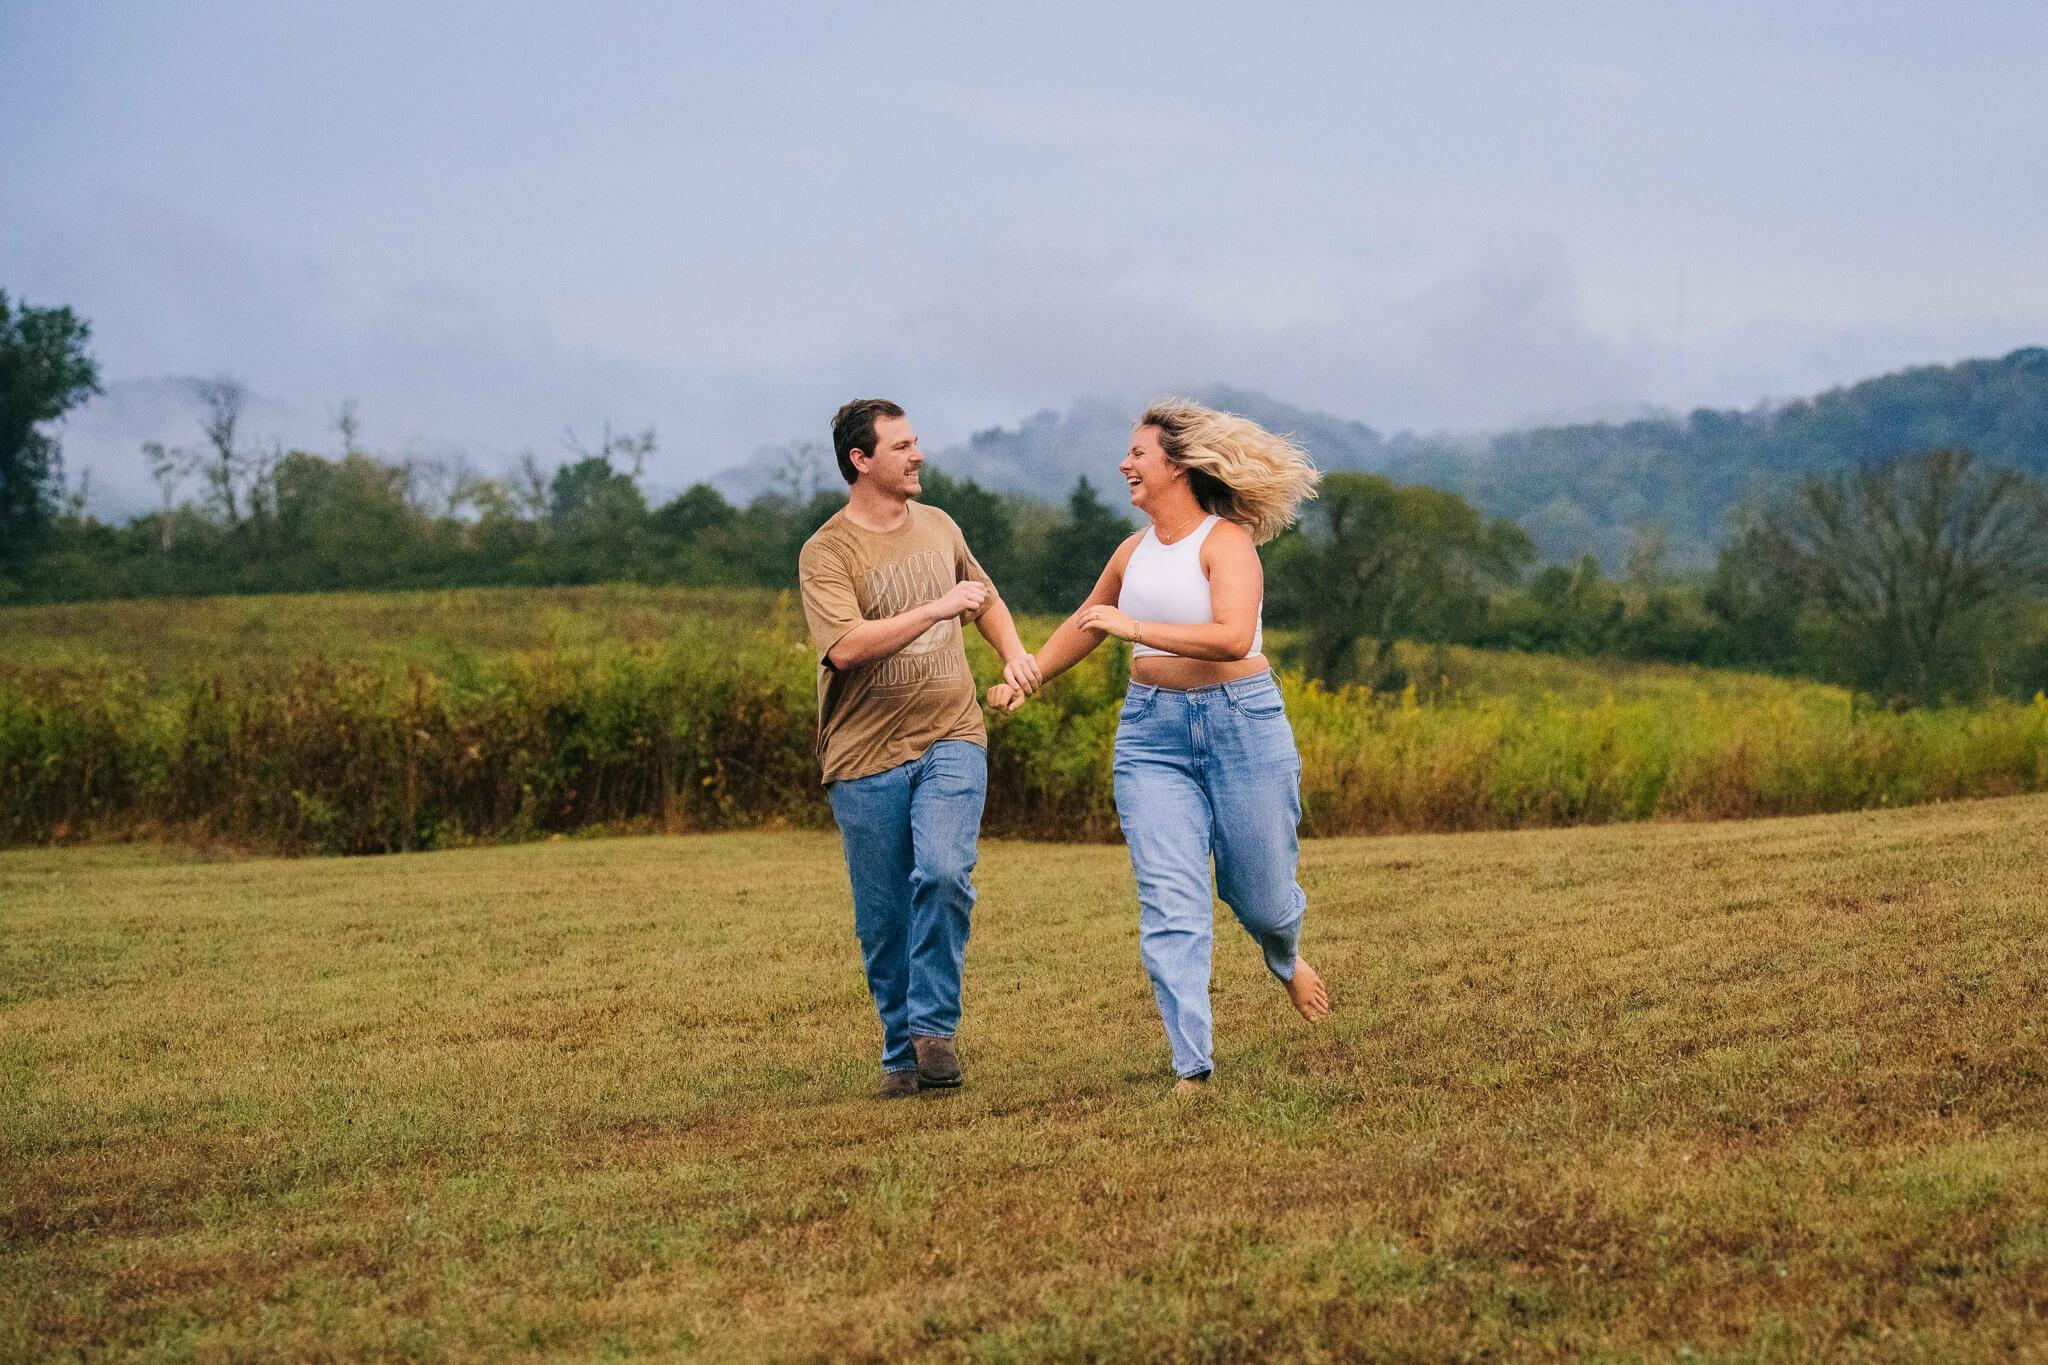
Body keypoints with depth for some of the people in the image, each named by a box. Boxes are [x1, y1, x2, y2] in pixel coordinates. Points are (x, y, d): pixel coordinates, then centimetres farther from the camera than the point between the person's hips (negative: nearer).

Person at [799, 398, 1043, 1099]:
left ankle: (934, 1027, -10)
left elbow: (984, 596, 30)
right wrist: (937, 609, -24)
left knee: (943, 872, -22)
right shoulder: (826, 553, -8)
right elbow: (845, 646, -24)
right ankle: (901, 1054, 21)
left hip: (950, 739, 2)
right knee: (883, 921, 5)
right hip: (867, 757, -2)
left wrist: (1015, 653, 12)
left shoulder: (938, 527, 10)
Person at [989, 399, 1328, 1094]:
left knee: (1259, 891, 9)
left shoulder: (1226, 541, -11)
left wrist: (1135, 627, -29)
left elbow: (1232, 637, -27)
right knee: (1170, 903, -8)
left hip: (1240, 723, -5)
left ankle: (1286, 959, 47)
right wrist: (1026, 677, 21)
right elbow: (1085, 623, 28)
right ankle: (1192, 1068, -9)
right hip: (1152, 732, 5)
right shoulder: (1134, 552, 10)